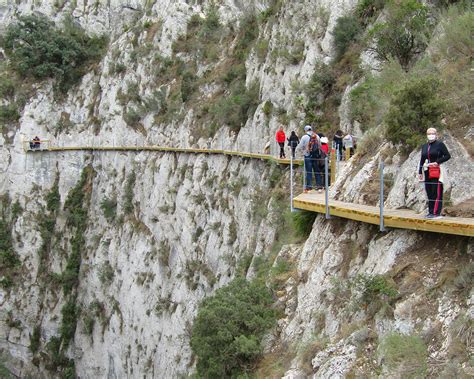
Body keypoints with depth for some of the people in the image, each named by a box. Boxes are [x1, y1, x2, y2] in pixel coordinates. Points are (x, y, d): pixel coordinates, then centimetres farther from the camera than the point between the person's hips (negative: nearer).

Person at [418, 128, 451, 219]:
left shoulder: (440, 144, -2)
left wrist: (437, 162, -15)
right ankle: (431, 212, 13)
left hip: (437, 171, -6)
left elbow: (447, 156, -6)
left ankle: (436, 213, -8)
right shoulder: (424, 146, 17)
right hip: (427, 172, 6)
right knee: (429, 192, 8)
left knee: (437, 192, -8)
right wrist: (420, 172, 14)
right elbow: (422, 160, 19)